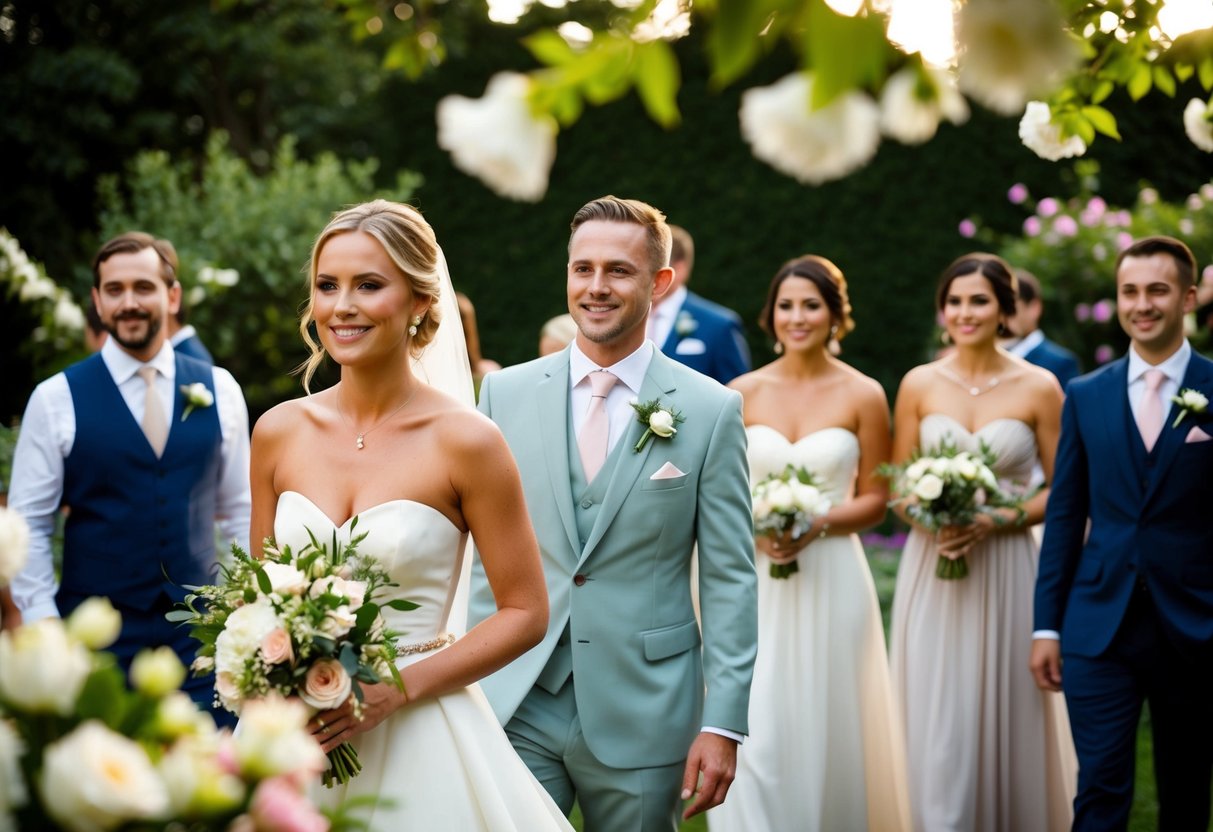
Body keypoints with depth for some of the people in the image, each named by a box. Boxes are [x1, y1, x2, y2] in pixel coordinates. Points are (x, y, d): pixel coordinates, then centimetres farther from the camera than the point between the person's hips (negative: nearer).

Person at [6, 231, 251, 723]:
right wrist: (43, 627, -7)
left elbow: (241, 509, 11)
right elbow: (28, 525, 0)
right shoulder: (56, 399, -2)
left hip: (201, 631, 2)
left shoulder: (219, 389, 5)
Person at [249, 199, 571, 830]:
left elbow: (525, 613, -6)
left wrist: (398, 688, -15)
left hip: (416, 739, -3)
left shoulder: (465, 441, -11)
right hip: (292, 739, 3)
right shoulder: (278, 432, 0)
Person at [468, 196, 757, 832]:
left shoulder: (711, 410, -3)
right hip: (514, 707, 1)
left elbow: (729, 578, -2)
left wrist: (722, 723, -6)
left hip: (642, 713, -1)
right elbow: (483, 553, 7)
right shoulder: (505, 392, 4)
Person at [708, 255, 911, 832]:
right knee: (754, 735, -6)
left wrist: (816, 527, -14)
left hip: (831, 578, 0)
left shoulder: (863, 395, 1)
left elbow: (874, 499, 3)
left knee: (826, 732, 6)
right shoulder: (742, 393, 4)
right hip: (755, 582, 1)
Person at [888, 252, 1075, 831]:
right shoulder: (919, 385, 3)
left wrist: (994, 521, -13)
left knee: (1005, 719, 6)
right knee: (937, 723, -1)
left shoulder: (1039, 388, -2)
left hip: (1007, 571, -1)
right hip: (933, 571, 1)